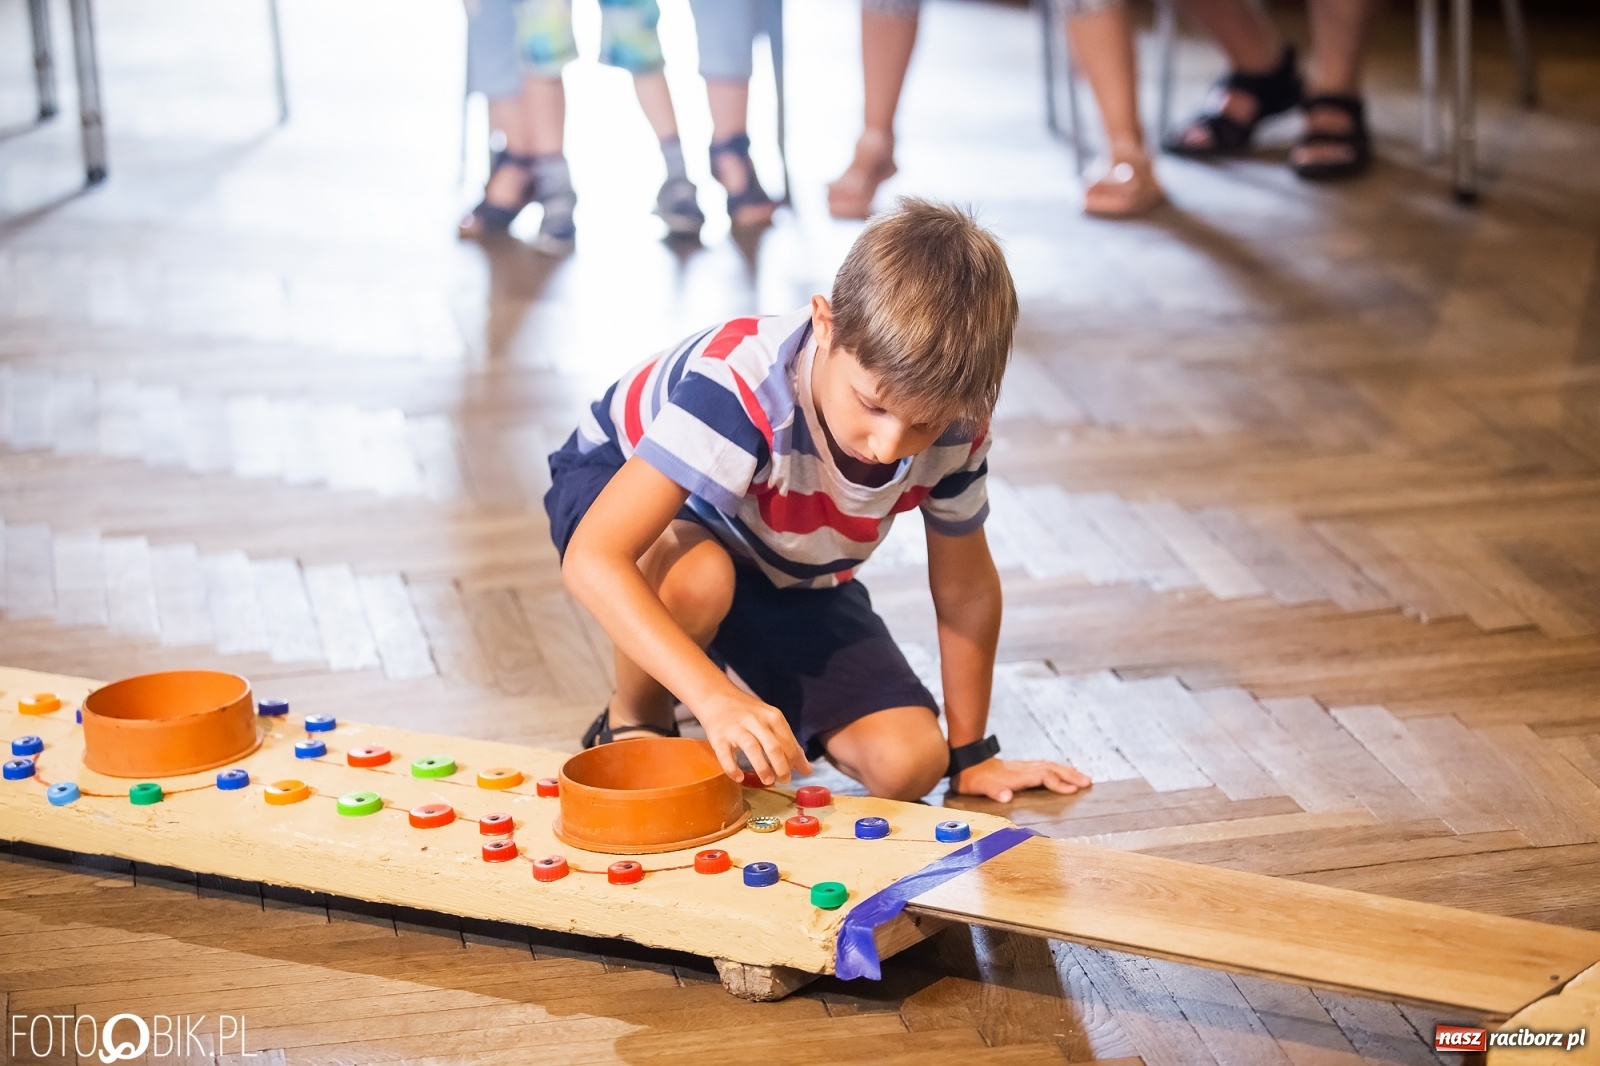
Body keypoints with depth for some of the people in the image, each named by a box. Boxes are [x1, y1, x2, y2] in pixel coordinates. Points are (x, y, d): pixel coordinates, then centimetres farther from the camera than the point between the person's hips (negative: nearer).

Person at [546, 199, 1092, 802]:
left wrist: (969, 753, 2)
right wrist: (715, 696, -57)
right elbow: (591, 557, -48)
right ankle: (634, 724, -9)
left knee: (907, 765, -14)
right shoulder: (739, 385, -43)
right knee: (697, 578, -42)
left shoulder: (951, 423, -26)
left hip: (788, 578, 4)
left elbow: (965, 589, -8)